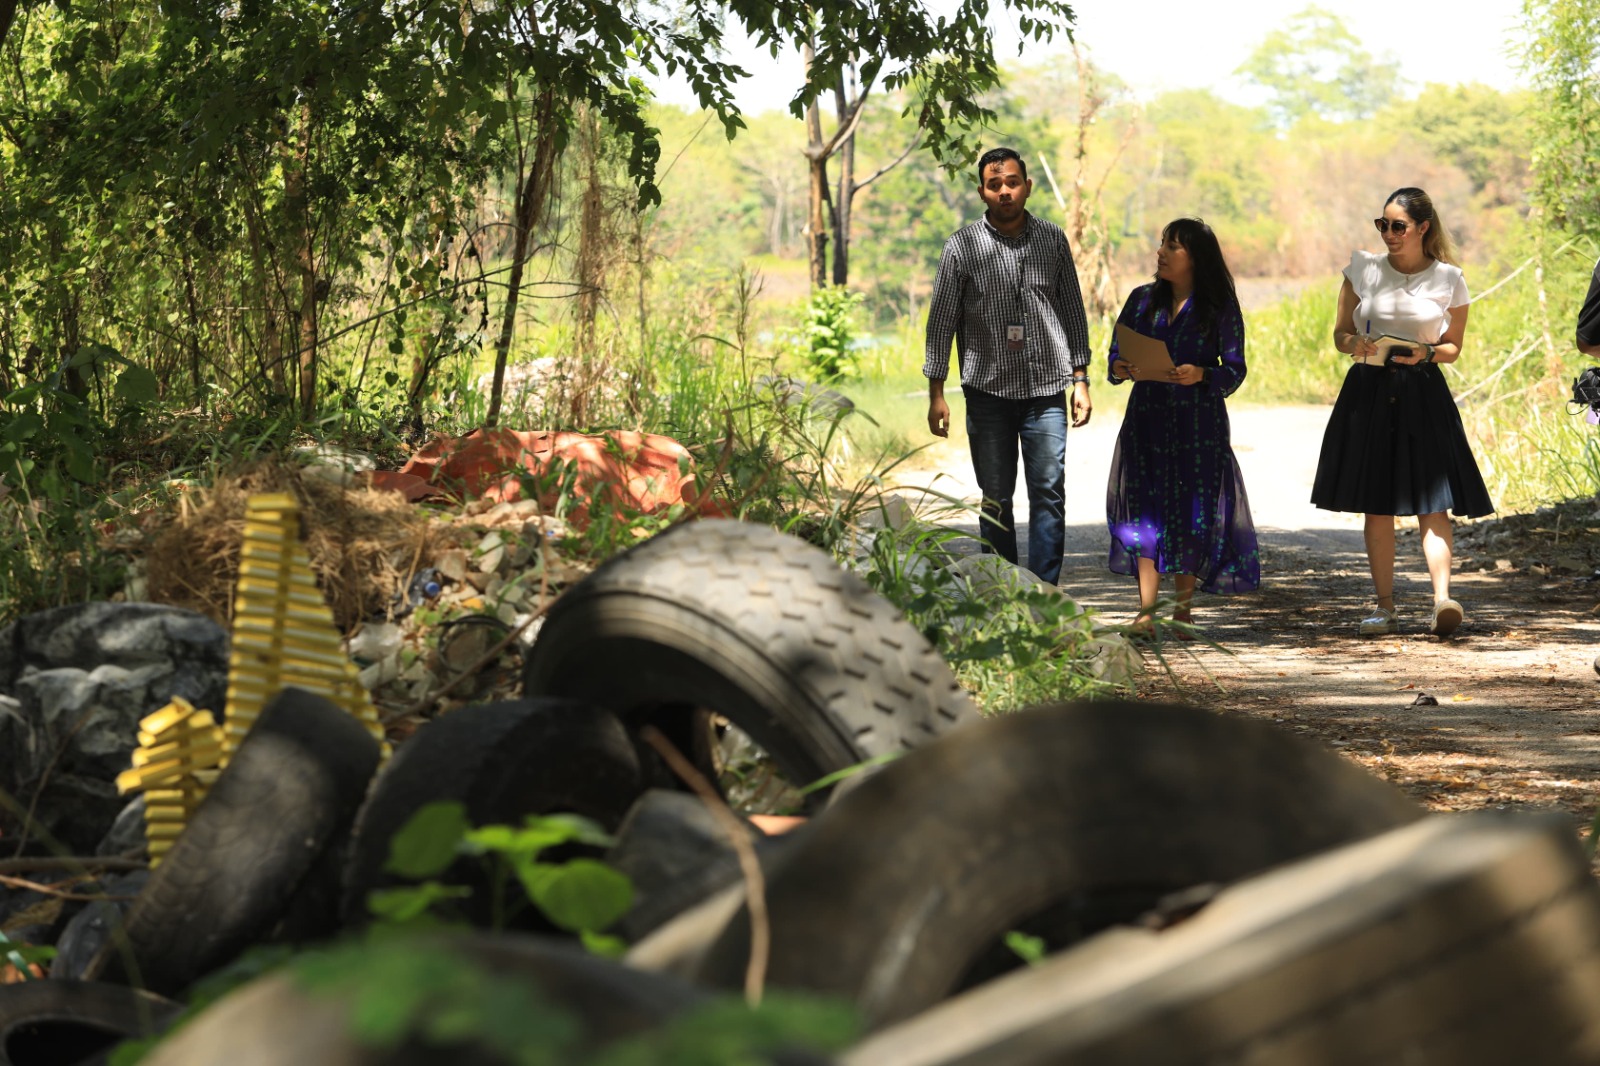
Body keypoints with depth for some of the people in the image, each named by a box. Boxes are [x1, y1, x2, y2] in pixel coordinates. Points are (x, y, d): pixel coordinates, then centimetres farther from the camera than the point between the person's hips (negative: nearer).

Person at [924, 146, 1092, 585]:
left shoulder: (1053, 240, 6)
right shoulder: (962, 246, -1)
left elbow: (1073, 313, 12)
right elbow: (941, 320, 2)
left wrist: (1081, 380, 9)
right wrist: (936, 393, -2)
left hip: (1046, 389, 1)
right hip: (988, 389, -1)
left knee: (1049, 492, -5)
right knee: (995, 498, 4)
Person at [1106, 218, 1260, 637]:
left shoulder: (1221, 307, 1)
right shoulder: (1143, 300, 11)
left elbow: (1235, 370, -3)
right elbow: (1116, 355, 12)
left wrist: (1200, 375, -21)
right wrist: (1120, 369, -11)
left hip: (1199, 424, -2)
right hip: (1146, 419, 3)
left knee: (1193, 512, -2)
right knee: (1145, 509, -6)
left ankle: (1183, 610, 10)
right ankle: (1146, 612, -8)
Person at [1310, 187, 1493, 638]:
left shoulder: (1448, 279, 3)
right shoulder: (1362, 269, 5)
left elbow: (1453, 347, 10)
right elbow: (1340, 334, 9)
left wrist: (1425, 353, -11)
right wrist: (1355, 343, -13)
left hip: (1422, 394, -1)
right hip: (1369, 392, 1)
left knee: (1432, 501, -11)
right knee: (1376, 505, 2)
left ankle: (1442, 599, -20)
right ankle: (1385, 607, 7)